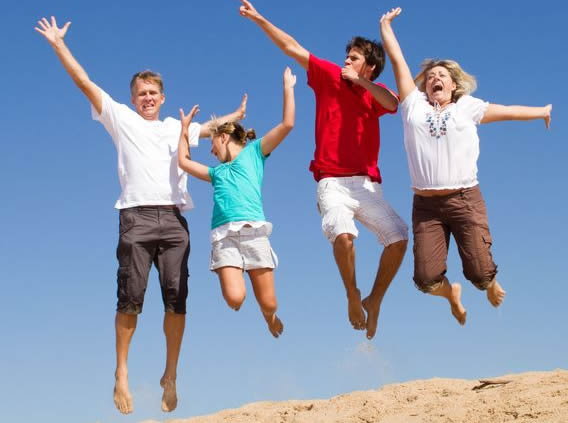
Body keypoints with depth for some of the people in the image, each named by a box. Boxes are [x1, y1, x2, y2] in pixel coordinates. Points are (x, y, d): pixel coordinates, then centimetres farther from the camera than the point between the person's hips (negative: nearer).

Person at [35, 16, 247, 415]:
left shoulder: (177, 126, 24)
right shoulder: (121, 118, 15)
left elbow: (208, 128, 46)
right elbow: (84, 82, 11)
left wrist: (236, 116, 42)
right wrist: (59, 45, 8)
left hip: (174, 219, 3)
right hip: (137, 217, -3)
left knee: (176, 300, -4)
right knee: (130, 299, -8)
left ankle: (170, 377, 4)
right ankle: (121, 374, 1)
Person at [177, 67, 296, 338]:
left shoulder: (254, 151, 19)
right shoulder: (216, 171, 30)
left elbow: (287, 124, 10)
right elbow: (184, 162, 39)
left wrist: (288, 88, 11)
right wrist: (185, 129, 46)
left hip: (253, 231, -3)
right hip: (223, 235, 3)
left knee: (268, 303, -3)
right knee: (234, 298, -21)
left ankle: (269, 317, 30)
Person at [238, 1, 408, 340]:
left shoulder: (375, 95, 8)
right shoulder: (330, 77, 7)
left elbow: (394, 103, -16)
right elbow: (293, 48, 6)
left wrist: (360, 80, -15)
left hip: (368, 184, 2)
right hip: (332, 182, -2)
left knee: (399, 237, -12)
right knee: (342, 234, -30)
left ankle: (375, 301, 8)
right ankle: (353, 296, -5)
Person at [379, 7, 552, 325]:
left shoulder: (468, 107, 12)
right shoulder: (414, 105, 11)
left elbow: (509, 111, 20)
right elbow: (397, 60, 15)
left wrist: (543, 112, 27)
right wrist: (386, 25, 18)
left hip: (466, 200, -1)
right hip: (426, 205, 1)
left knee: (480, 273, -8)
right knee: (427, 280, -9)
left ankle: (492, 287, 32)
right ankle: (452, 294, 29)